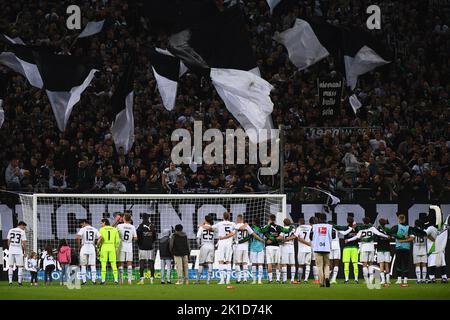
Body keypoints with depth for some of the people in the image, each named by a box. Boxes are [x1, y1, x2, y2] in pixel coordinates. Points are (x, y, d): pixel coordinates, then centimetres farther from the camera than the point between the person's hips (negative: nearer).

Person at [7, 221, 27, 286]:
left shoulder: (11, 231, 8)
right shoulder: (22, 232, -4)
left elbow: (8, 241, 11)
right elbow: (24, 243, -7)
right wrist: (25, 251, 2)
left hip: (11, 250, 3)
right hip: (19, 251, -3)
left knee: (10, 266, 8)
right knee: (20, 266, 4)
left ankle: (10, 281, 4)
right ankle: (19, 281, 0)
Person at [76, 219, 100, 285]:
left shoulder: (83, 229, -4)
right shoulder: (95, 230, 7)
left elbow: (78, 237, -19)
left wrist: (78, 245, -5)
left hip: (84, 248, -3)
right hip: (92, 248, 3)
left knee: (83, 265, 6)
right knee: (93, 265, 7)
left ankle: (84, 280, 1)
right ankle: (94, 280, 1)